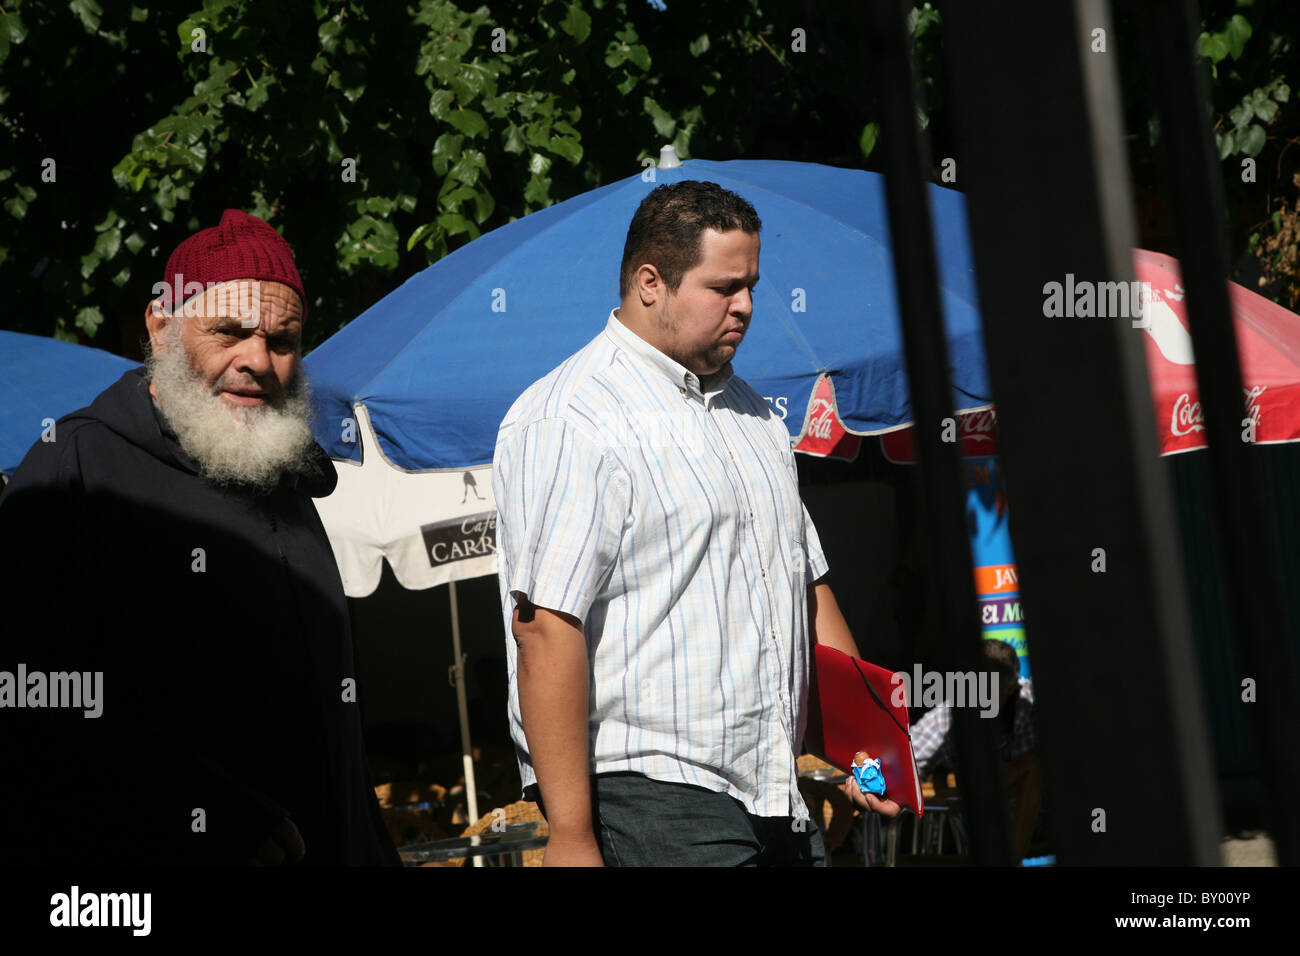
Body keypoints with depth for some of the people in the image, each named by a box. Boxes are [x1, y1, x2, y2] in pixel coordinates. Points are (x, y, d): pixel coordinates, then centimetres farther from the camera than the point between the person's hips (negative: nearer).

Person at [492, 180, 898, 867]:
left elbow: (806, 581, 25)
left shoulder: (747, 411, 18)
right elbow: (545, 629, -18)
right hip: (647, 800, -8)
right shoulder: (567, 422, -10)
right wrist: (571, 836, -22)